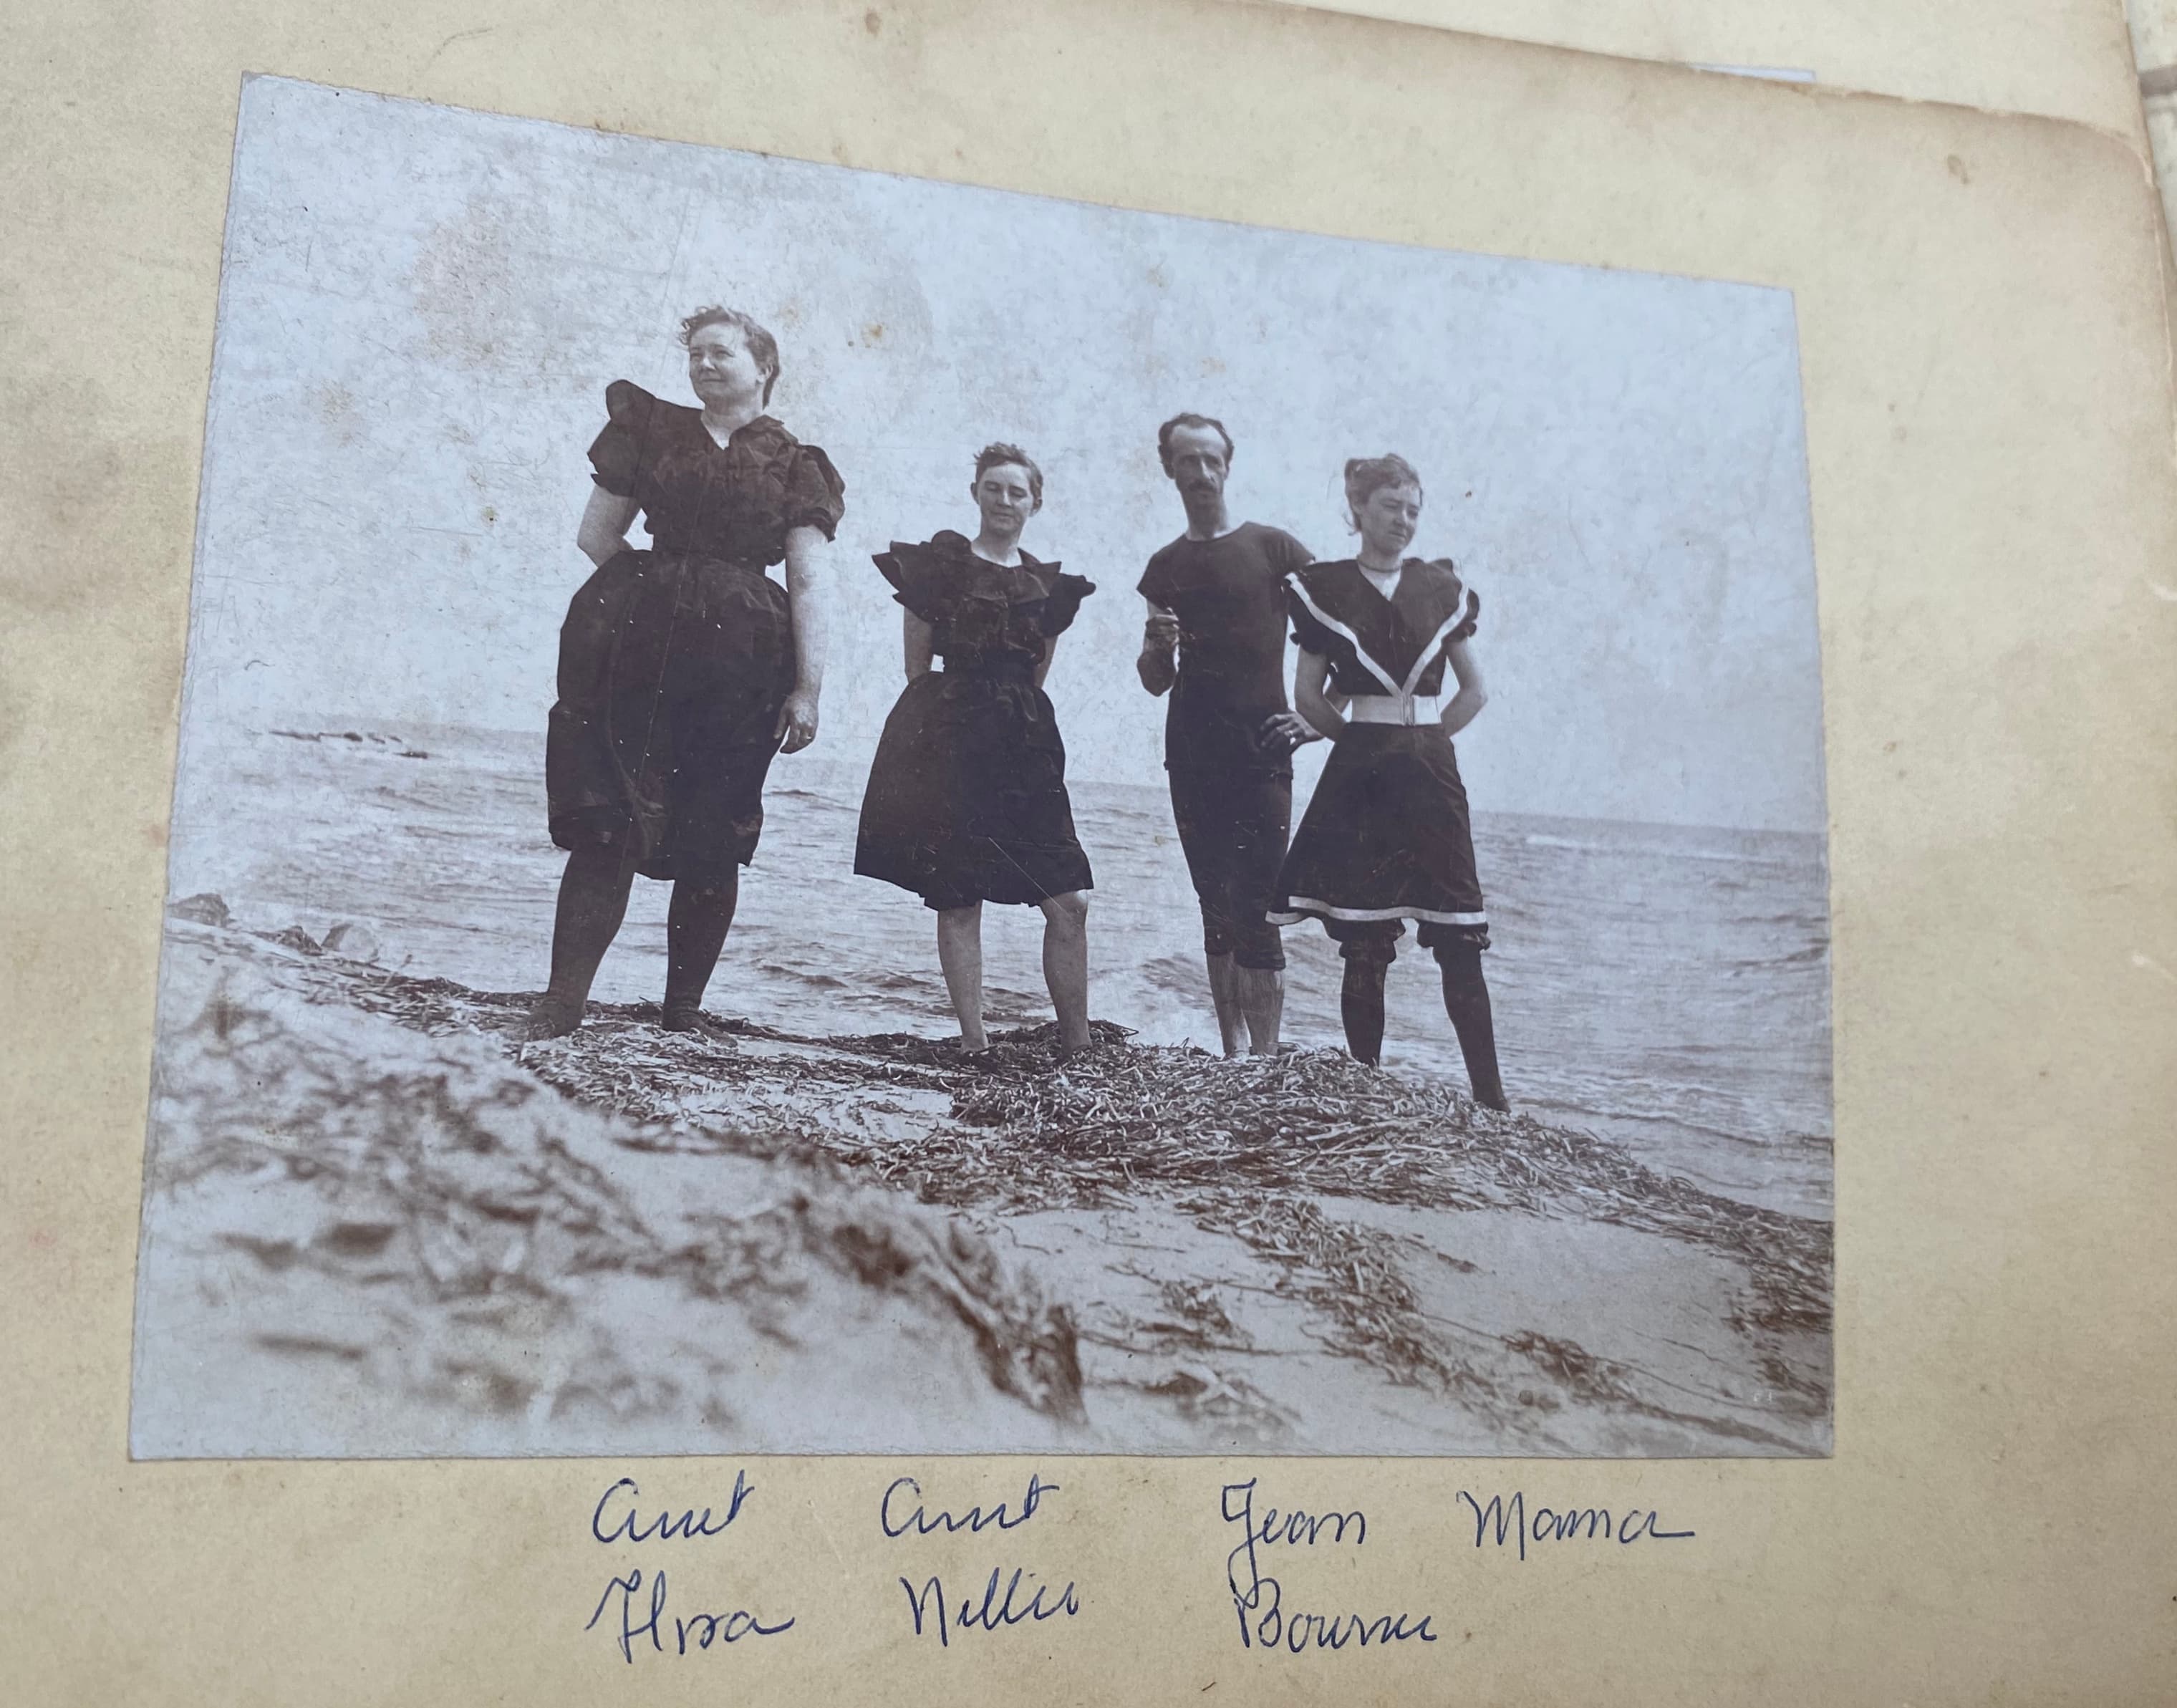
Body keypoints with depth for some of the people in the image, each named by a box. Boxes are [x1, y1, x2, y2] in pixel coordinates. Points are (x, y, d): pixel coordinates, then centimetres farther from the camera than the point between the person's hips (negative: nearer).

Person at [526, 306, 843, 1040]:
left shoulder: (794, 466, 9)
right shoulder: (652, 429, 15)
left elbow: (807, 587, 1)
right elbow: (596, 535, 15)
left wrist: (809, 688, -7)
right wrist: (666, 583, 6)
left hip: (740, 664, -1)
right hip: (635, 648, 1)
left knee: (712, 841, 2)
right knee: (608, 823, -7)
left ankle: (684, 1012, 12)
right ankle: (560, 1006, -8)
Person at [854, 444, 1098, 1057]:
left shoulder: (1049, 584, 15)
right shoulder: (938, 564, 3)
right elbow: (917, 666, 4)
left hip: (1025, 748, 4)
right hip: (949, 746, -4)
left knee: (1069, 902, -4)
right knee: (958, 901, -4)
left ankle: (1077, 1045, 3)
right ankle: (974, 1042, 2)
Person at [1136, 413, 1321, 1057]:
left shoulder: (1273, 548, 1)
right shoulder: (1166, 567, 13)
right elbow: (1156, 682, 15)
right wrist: (1156, 646, -6)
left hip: (1261, 754, -4)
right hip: (1192, 756, 4)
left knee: (1255, 912, -10)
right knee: (1217, 910, 7)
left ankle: (1265, 1059, -8)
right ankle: (1233, 1053, 12)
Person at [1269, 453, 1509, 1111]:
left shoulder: (1441, 590, 11)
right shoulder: (1325, 588, 5)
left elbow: (1475, 689, 16)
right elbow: (1308, 695, 6)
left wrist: (1424, 739, 7)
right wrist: (1362, 738, 6)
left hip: (1430, 771, 2)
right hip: (1357, 774, -2)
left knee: (1459, 944, -3)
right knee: (1364, 948, -1)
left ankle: (1490, 1097, 0)